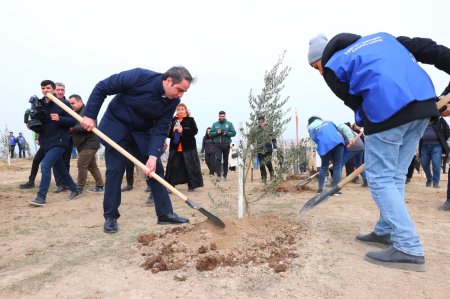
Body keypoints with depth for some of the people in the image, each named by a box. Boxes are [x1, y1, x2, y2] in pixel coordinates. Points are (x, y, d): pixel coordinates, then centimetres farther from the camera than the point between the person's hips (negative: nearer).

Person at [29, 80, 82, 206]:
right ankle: (75, 190, 29)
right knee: (60, 168, 14)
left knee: (45, 165, -18)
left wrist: (60, 119, -24)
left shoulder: (63, 103, -7)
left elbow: (73, 121, -10)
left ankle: (41, 197, -12)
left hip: (59, 141, -6)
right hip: (46, 142, 7)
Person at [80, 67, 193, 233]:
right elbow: (101, 88, -19)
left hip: (142, 131, 4)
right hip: (116, 126, -4)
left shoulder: (172, 101, -16)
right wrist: (89, 115, -20)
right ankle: (110, 217, 10)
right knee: (115, 170, -4)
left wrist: (153, 155, -27)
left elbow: (160, 130, -15)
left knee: (156, 170, 0)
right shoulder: (139, 76, -28)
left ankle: (165, 214, 9)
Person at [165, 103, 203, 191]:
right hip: (175, 147, 3)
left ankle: (191, 185, 11)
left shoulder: (190, 120, 1)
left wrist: (183, 130, -18)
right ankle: (170, 185, 10)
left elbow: (195, 131, -10)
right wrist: (173, 130, -12)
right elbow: (168, 133, 10)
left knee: (190, 166, 1)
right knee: (173, 167, 2)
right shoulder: (173, 120, 10)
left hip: (188, 147, -3)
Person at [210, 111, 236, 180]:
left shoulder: (229, 124, 5)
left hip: (226, 144, 1)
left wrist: (227, 133, -17)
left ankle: (224, 175, 19)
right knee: (218, 158, -16)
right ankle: (218, 174, -17)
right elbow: (211, 133, 4)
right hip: (217, 144, -1)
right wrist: (217, 132, -14)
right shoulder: (215, 124, 7)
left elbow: (234, 133, -1)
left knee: (226, 160, 9)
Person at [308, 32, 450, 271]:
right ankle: (386, 231, 27)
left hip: (387, 110, -7)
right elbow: (424, 48, 18)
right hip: (424, 102, 8)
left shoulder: (333, 68, 8)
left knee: (380, 179, 2)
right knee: (394, 177, 16)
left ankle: (408, 248, 0)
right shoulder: (379, 37, 27)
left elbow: (355, 102, 5)